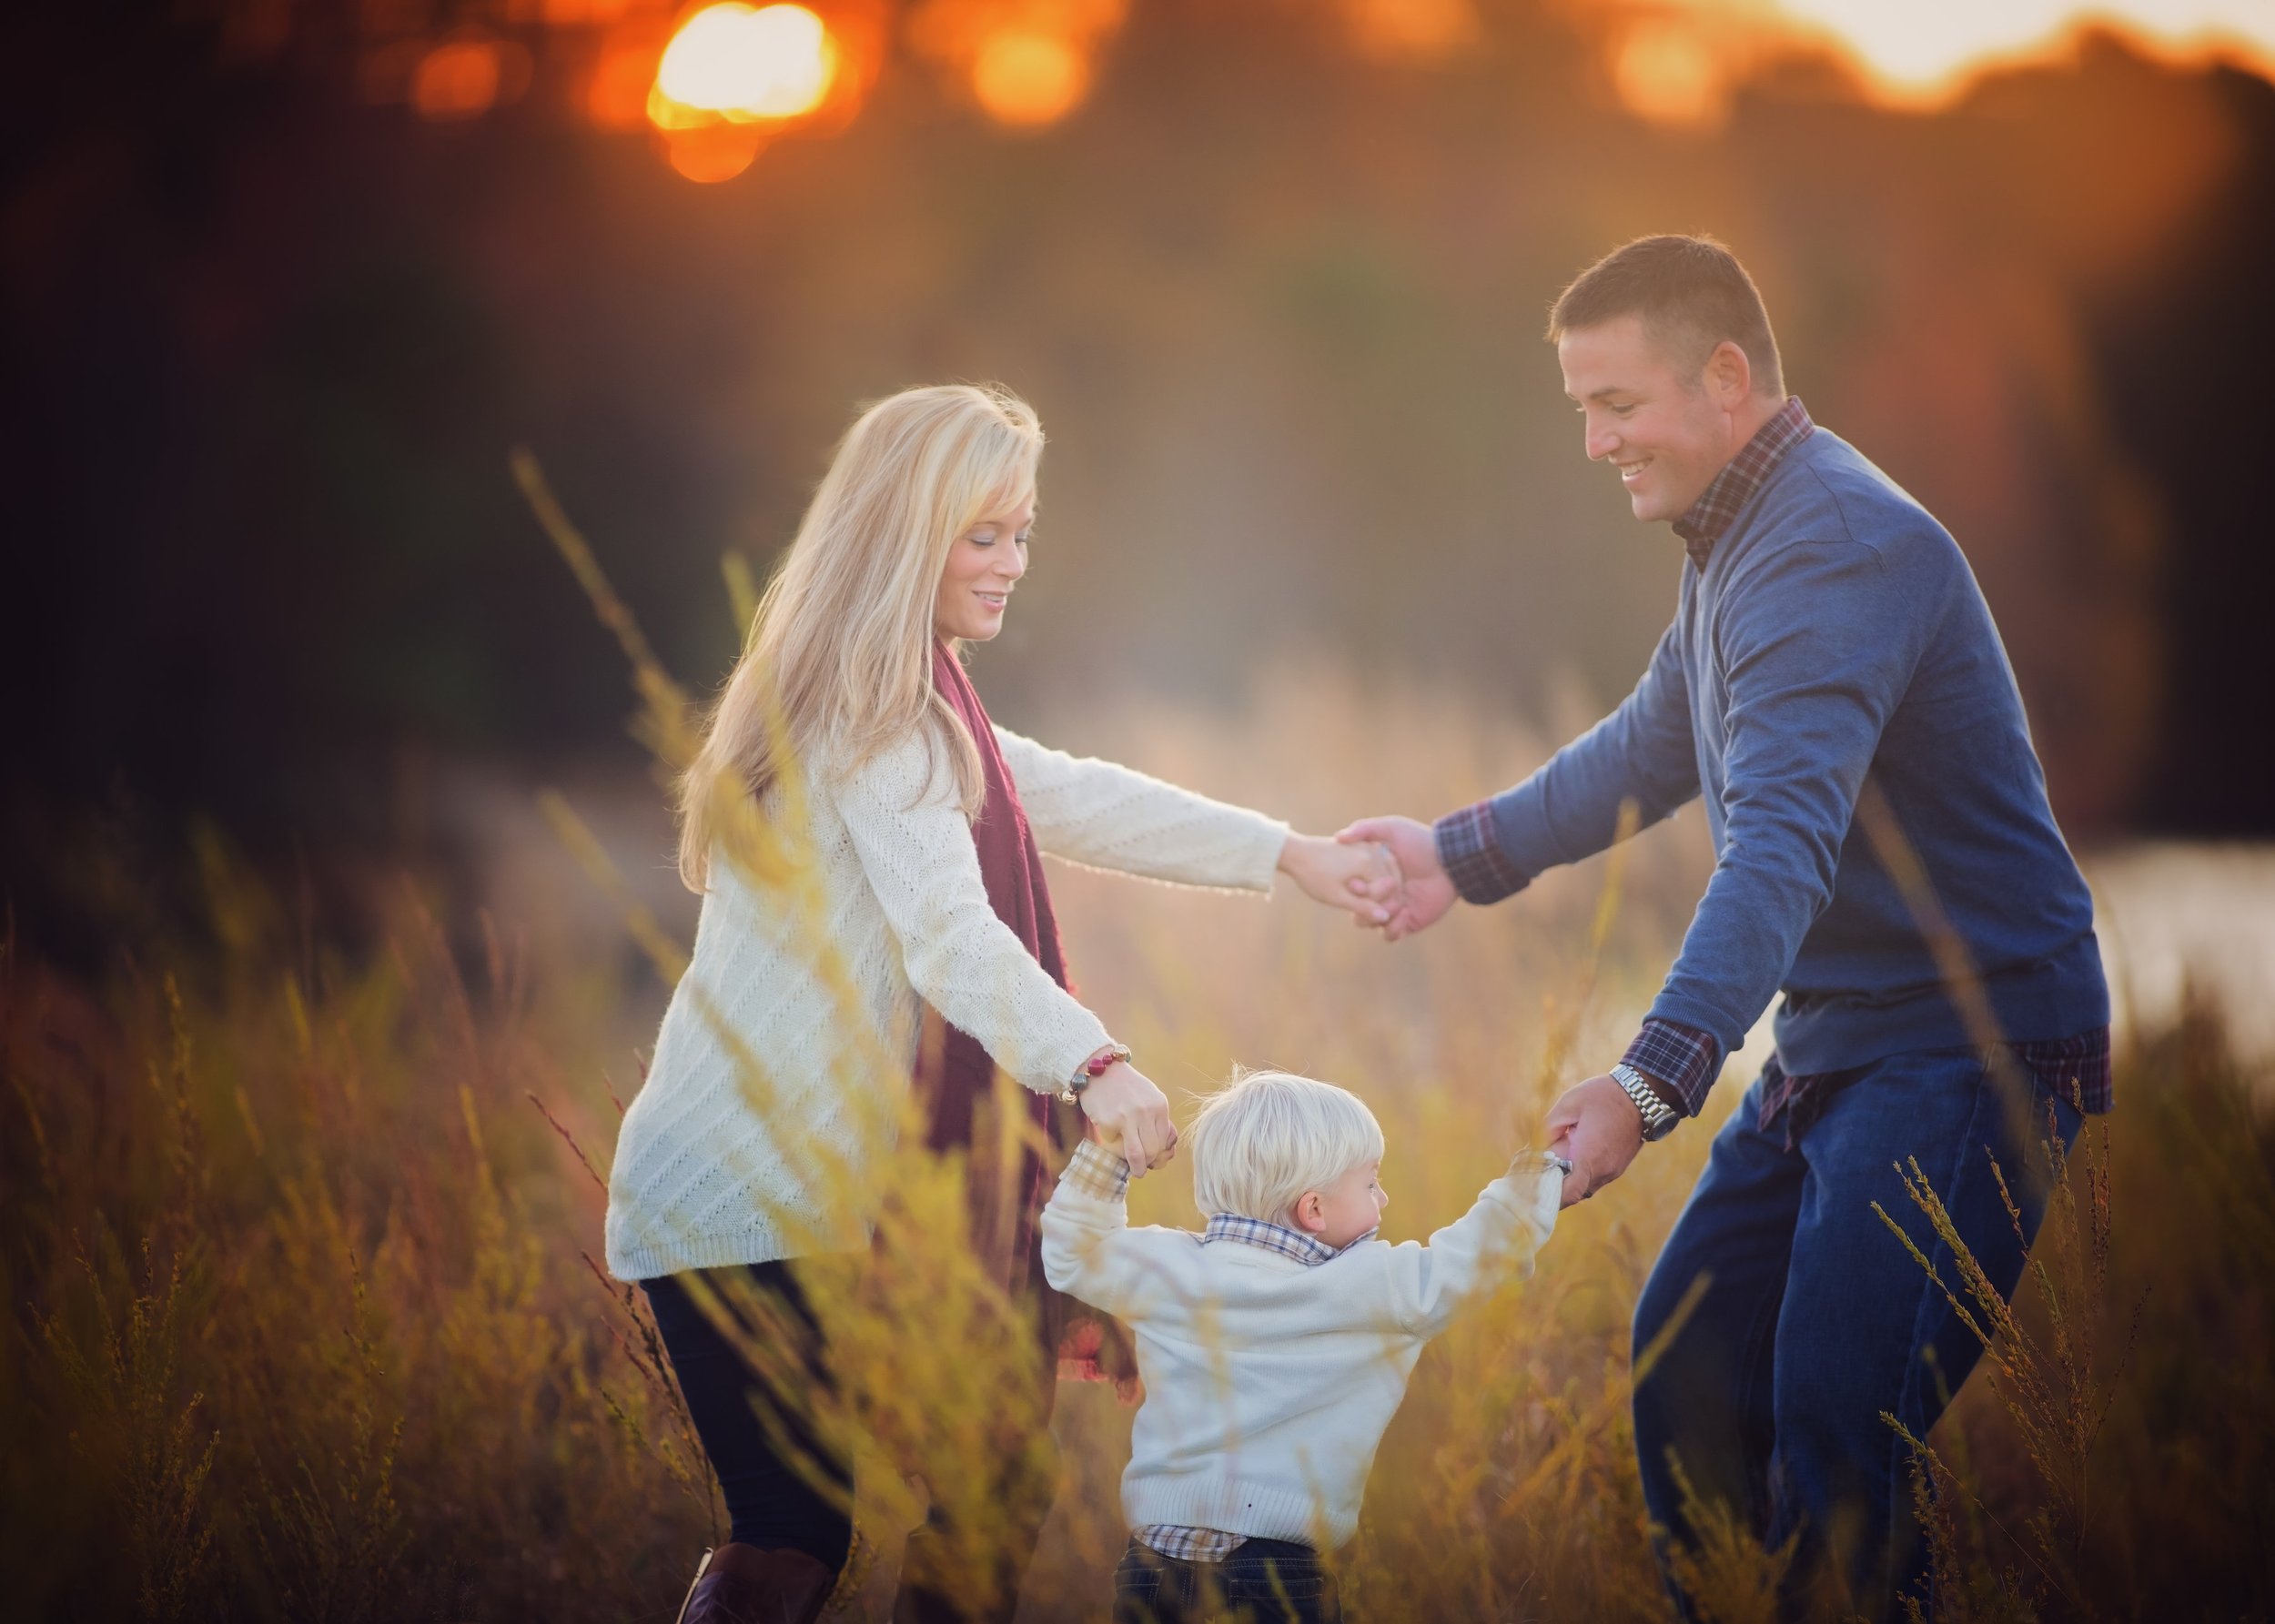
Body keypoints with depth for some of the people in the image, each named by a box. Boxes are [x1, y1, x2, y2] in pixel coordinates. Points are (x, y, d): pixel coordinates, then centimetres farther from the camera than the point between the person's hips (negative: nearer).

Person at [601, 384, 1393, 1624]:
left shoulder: (890, 701, 17)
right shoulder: (872, 715, -15)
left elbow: (1065, 798, 22)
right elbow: (947, 933, -28)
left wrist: (1286, 853, 20)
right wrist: (1091, 1066, -41)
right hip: (758, 1207, -10)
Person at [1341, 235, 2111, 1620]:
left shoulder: (1838, 552, -23)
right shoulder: (1735, 541, 12)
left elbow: (1781, 843, -35)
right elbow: (1654, 745, 30)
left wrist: (1657, 1079, -45)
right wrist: (1465, 854, 31)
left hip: (1972, 1049, -10)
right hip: (1836, 1040, 10)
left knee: (1839, 1427, -18)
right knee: (1687, 1356, 11)